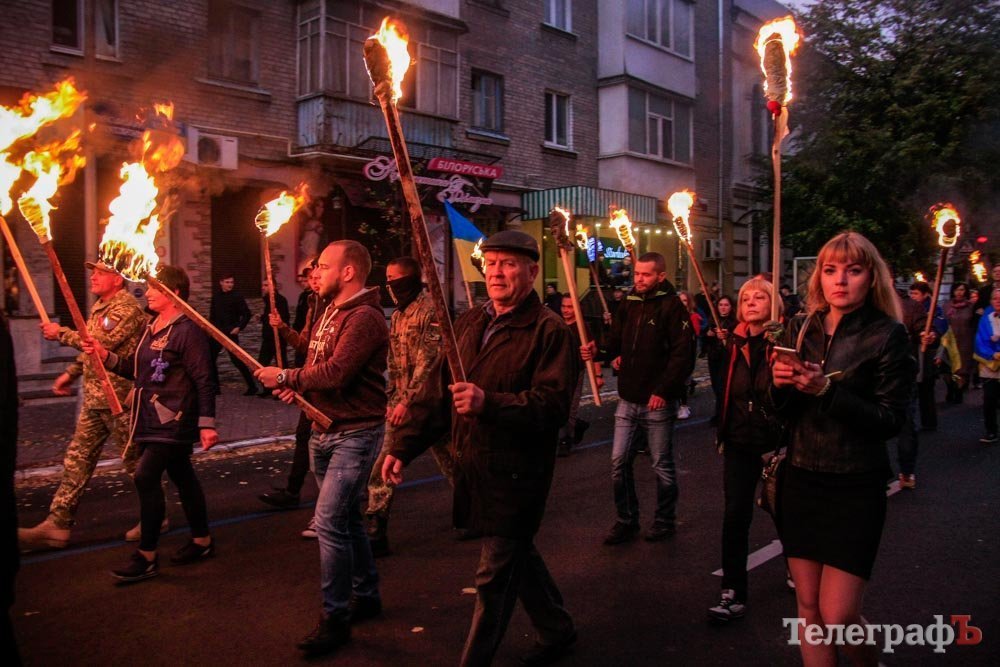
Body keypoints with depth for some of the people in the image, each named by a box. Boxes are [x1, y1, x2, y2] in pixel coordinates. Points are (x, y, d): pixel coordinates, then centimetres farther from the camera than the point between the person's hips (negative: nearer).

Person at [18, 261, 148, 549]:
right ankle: (57, 525, 13)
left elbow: (101, 343, -24)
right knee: (77, 460, 8)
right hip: (95, 399, 9)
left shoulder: (127, 307, -14)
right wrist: (71, 372, 17)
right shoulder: (100, 307, 17)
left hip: (119, 399, -9)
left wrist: (61, 333, -13)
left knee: (134, 460, 2)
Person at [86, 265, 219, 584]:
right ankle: (202, 540, 28)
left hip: (174, 420, -9)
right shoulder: (151, 328, 13)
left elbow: (204, 380, -18)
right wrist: (104, 354, 1)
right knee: (182, 476, 16)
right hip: (151, 419, 9)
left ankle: (147, 557, 0)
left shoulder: (187, 330, -15)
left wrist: (207, 424, -21)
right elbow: (135, 368, 16)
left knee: (146, 476, -12)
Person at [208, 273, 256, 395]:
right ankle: (215, 386, 19)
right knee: (210, 358, 8)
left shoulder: (237, 296, -9)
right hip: (217, 333, 6)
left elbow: (247, 314, -11)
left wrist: (239, 327, -17)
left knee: (237, 360, -9)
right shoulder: (216, 296, 7)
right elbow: (212, 313, 18)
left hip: (230, 333, -6)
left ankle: (252, 386, -2)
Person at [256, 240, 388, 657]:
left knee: (330, 521, -11)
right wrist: (297, 386, -3)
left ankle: (335, 619, 2)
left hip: (355, 432, -10)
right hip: (324, 429, 10)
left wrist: (284, 377, -15)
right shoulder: (329, 313, 13)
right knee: (346, 520, 17)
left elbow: (336, 372, -27)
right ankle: (366, 596, 33)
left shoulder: (364, 317, -18)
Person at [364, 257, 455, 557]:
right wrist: (391, 401, 11)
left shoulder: (430, 309, -12)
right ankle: (375, 534, 13)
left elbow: (429, 361, -19)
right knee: (382, 469, 4)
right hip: (401, 404, 7)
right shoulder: (397, 316, 14)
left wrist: (407, 401, -21)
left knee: (450, 463, 9)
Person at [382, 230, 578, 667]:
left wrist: (489, 403, -32)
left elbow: (554, 404, -22)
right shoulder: (469, 323, 10)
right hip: (472, 466, 7)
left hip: (516, 474, -7)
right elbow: (437, 392, 11)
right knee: (517, 554, 22)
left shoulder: (549, 331, -11)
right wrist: (404, 446, 4)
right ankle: (557, 632, 43)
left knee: (495, 574, 2)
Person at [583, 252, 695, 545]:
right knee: (619, 462, 7)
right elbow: (617, 342, 12)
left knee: (662, 465, 9)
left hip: (658, 402, -5)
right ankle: (626, 521, 21)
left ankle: (665, 521, 26)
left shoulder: (672, 306, -9)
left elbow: (683, 355, -15)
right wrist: (598, 351, -9)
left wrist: (663, 391, -19)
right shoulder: (628, 304, 9)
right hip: (628, 399, 6)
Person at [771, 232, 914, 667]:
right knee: (808, 608, 10)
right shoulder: (801, 329, 5)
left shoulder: (888, 335, -8)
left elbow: (891, 420, -13)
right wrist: (781, 384, -13)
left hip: (855, 488, -4)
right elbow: (784, 410, 8)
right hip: (800, 480, 4)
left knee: (837, 619, -3)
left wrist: (827, 390, -24)